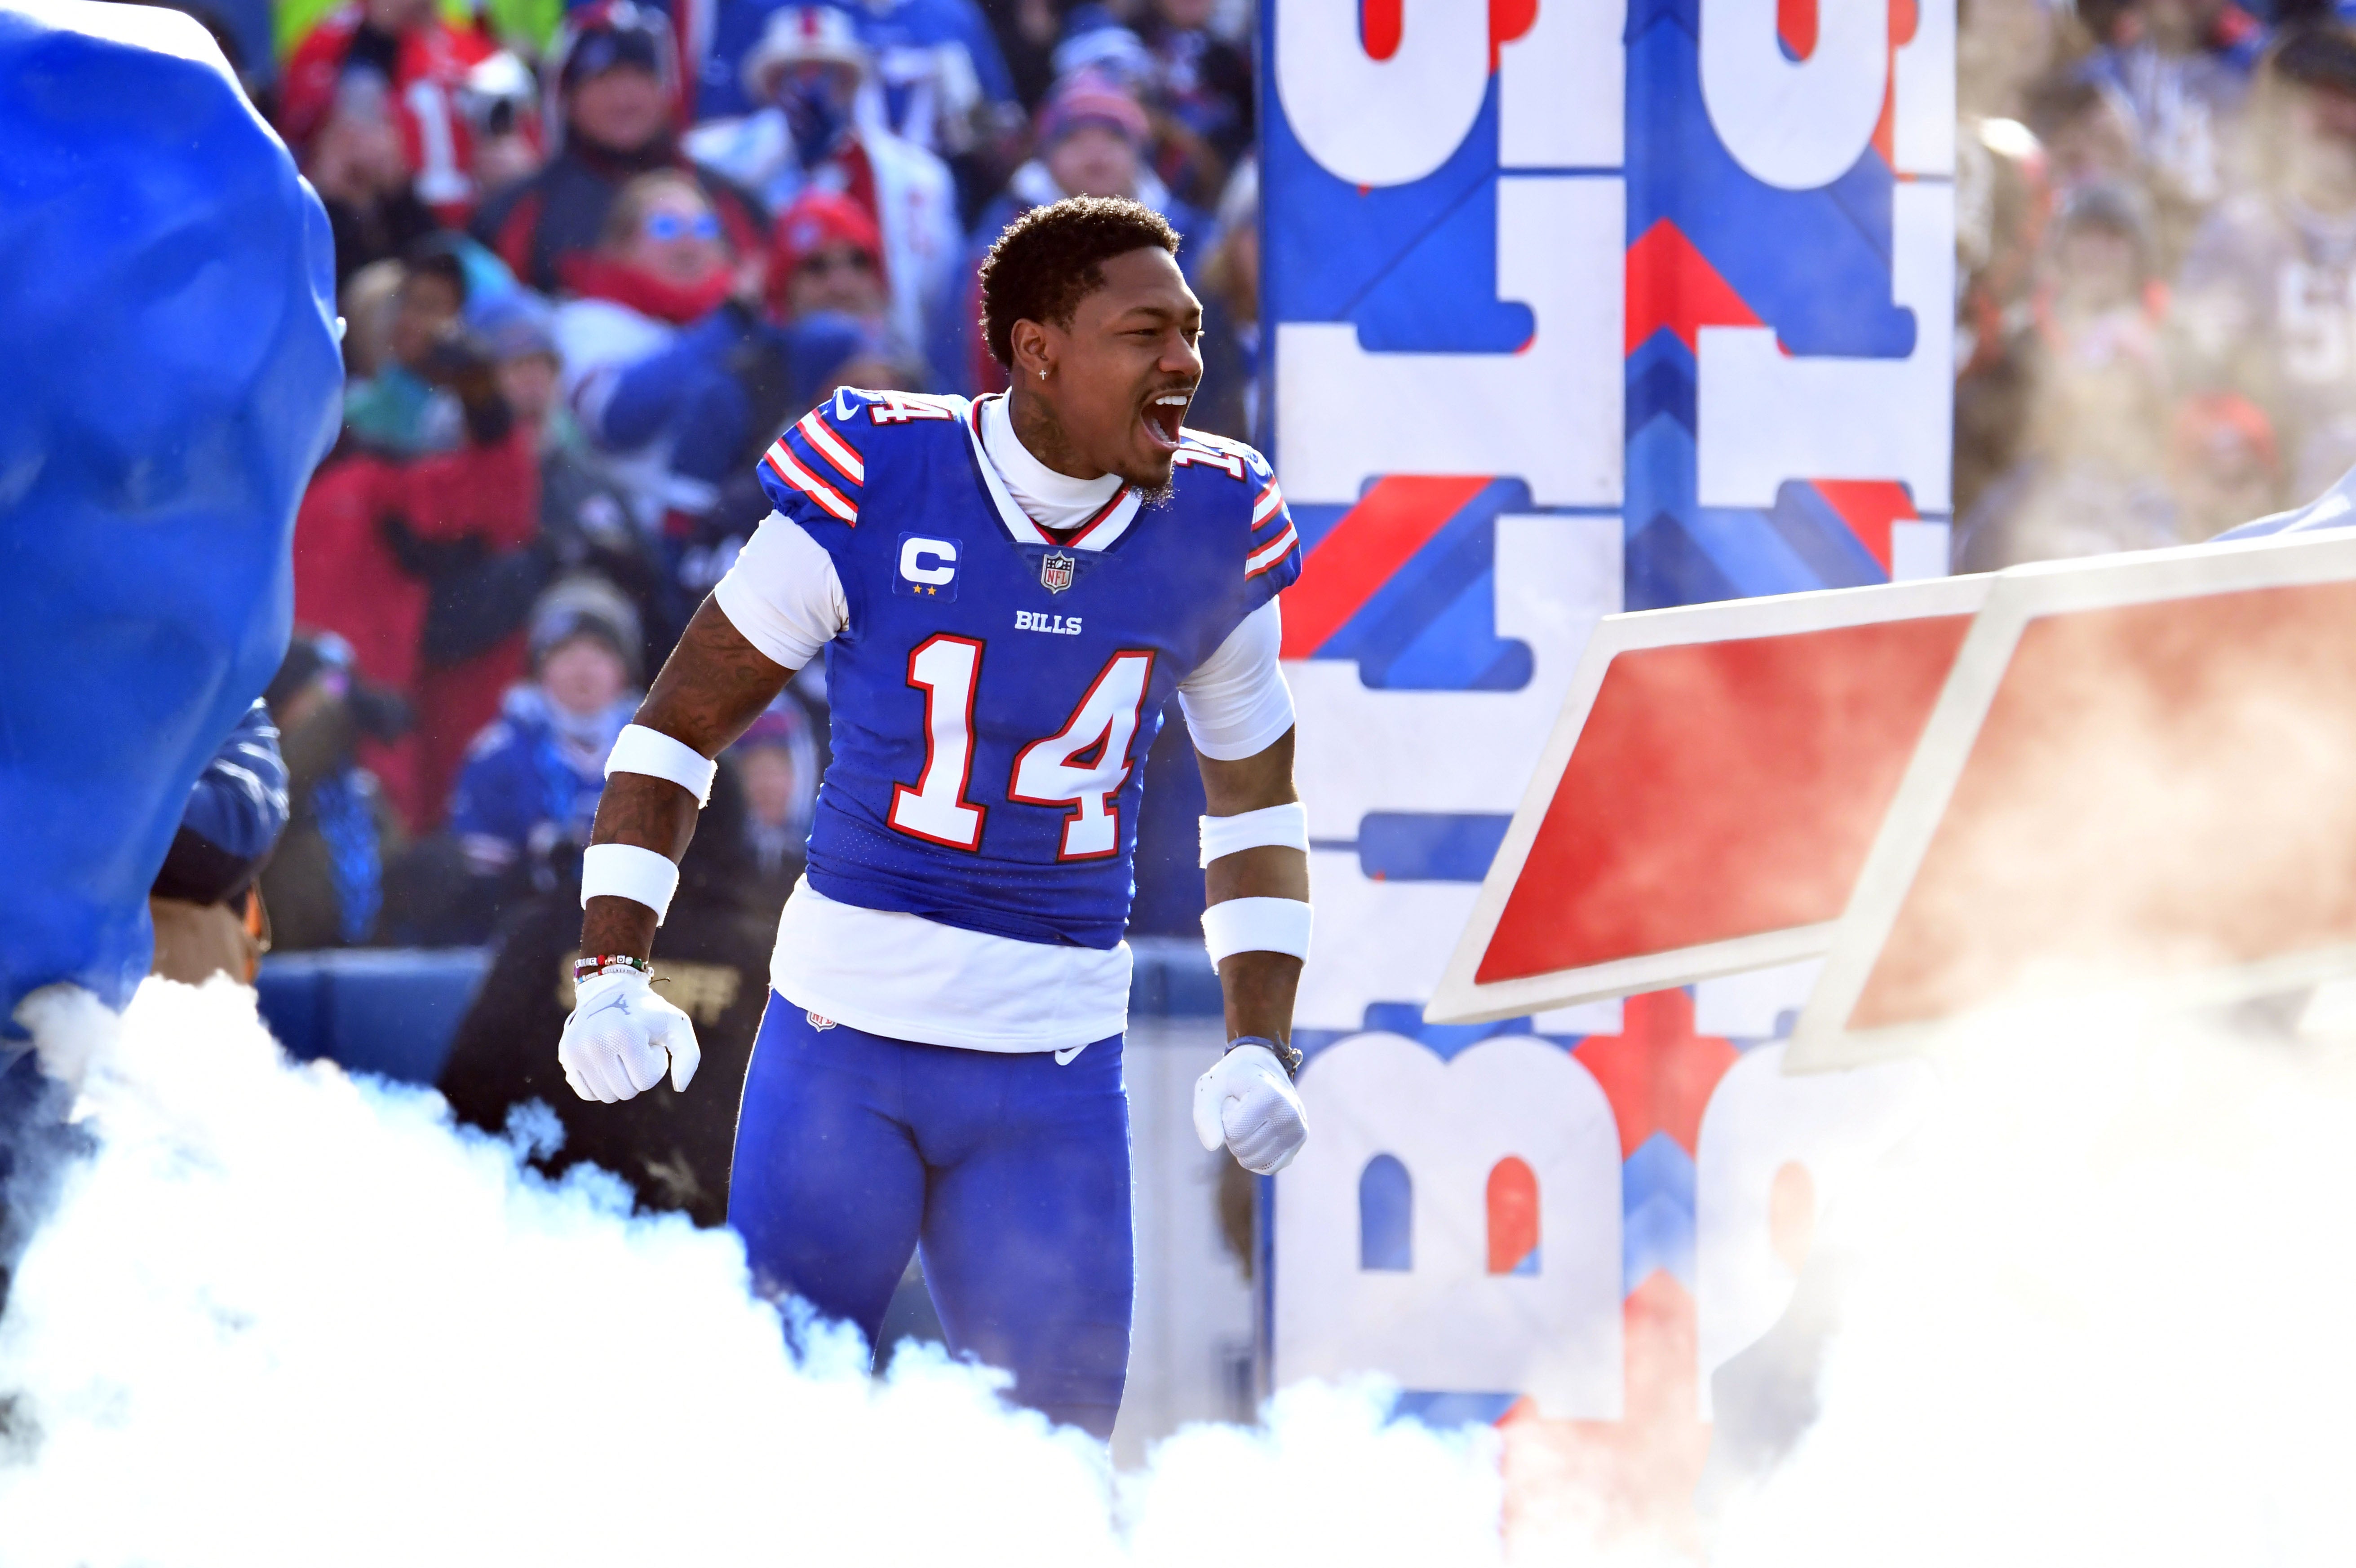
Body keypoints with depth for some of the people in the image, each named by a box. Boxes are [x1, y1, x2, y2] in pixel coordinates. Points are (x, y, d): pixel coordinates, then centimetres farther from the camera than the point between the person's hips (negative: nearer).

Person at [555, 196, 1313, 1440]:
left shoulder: (1216, 533, 1)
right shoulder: (872, 486, -9)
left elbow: (1254, 798, 16)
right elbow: (680, 724, 0)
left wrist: (1261, 1043, 6)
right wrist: (612, 972, -8)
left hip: (1055, 1065, 2)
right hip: (845, 1028, -2)